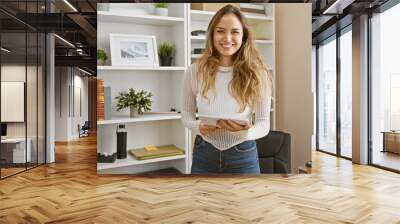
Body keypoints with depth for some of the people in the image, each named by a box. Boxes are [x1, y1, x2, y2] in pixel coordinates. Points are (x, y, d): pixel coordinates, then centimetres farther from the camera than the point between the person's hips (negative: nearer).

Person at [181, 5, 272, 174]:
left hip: (243, 157, 0)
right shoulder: (194, 71, -6)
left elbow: (264, 123, -6)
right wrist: (199, 126, -16)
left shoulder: (257, 73, -9)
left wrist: (245, 132, -26)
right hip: (204, 155, 1)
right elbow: (186, 115, 4)